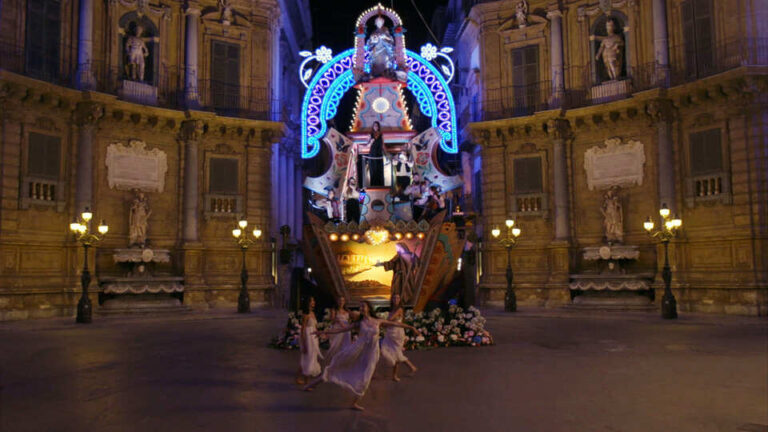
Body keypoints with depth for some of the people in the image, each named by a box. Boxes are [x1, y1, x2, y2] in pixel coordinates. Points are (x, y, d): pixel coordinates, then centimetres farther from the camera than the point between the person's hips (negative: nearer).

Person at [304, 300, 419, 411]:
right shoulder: (359, 323, 4)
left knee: (364, 379, 5)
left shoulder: (378, 322, 5)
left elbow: (396, 324, 9)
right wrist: (325, 332, -6)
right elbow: (341, 329, 1)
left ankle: (355, 403, 19)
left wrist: (411, 327, 11)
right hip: (358, 350, -1)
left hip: (371, 353, 1)